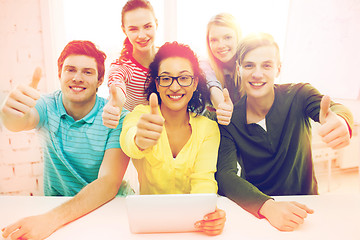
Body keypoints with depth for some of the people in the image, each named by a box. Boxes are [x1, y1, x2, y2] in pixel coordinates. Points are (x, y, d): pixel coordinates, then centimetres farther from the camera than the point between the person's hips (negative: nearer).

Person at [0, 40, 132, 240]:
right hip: (55, 202, 1)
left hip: (108, 203, 0)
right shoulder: (48, 107, -6)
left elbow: (109, 182, -23)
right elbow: (19, 123, -27)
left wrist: (51, 218, -35)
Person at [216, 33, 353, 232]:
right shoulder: (229, 119, -10)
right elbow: (225, 176, -19)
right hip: (254, 212, 0)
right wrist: (267, 206, -35)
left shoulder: (298, 95, -7)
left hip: (304, 206, 0)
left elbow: (334, 109, -26)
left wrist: (341, 121, -49)